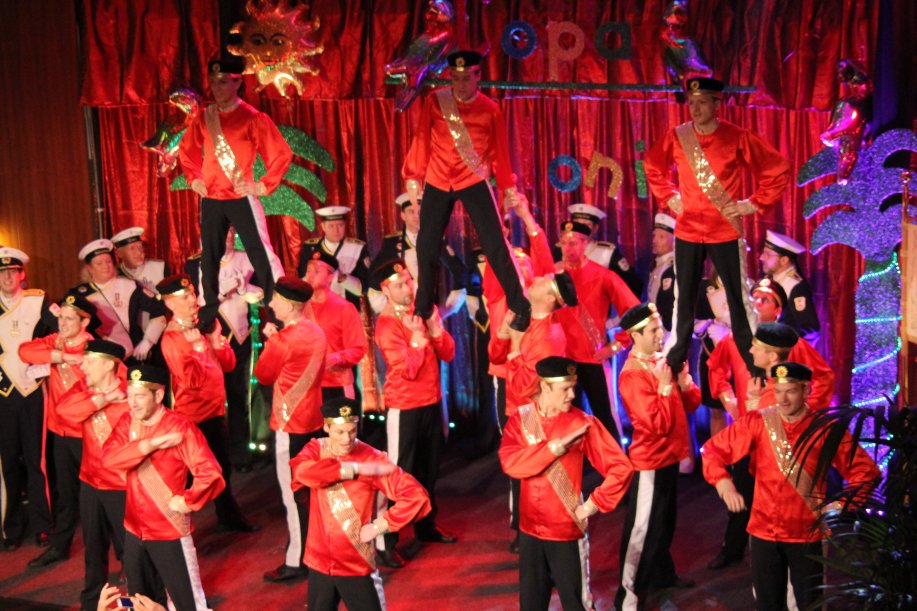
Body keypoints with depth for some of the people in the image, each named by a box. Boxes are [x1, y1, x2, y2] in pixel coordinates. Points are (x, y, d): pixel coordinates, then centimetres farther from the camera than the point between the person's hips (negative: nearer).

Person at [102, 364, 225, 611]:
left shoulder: (181, 428, -19)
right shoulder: (127, 422, 0)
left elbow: (211, 475, -25)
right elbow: (109, 457, -17)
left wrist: (186, 502, -20)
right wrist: (150, 444, -25)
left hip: (170, 532, -6)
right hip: (134, 530, 6)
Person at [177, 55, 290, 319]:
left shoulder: (253, 118, -8)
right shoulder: (203, 119, 6)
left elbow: (282, 154, -8)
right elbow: (186, 150, 21)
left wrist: (264, 186, -12)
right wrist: (194, 178, 8)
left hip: (241, 198, -5)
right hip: (210, 200, 5)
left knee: (261, 254, -5)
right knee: (209, 256, 12)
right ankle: (209, 309, 24)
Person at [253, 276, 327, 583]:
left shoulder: (284, 339, -19)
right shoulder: (316, 332, 6)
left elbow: (263, 375, -7)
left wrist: (269, 340, 2)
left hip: (290, 423, -8)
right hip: (313, 419, 8)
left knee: (292, 493, -1)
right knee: (311, 489, 18)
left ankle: (296, 561, 5)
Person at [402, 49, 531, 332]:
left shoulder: (490, 110, -3)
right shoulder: (435, 101, -2)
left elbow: (499, 151, 4)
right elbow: (421, 140, 5)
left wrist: (509, 189, 7)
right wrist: (413, 178, 5)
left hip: (474, 181, -2)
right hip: (437, 183, 2)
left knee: (494, 245, -6)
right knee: (426, 246, 8)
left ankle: (520, 307, 4)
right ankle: (423, 308, 26)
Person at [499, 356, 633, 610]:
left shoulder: (583, 423, -11)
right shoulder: (520, 418, -2)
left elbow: (621, 468, -11)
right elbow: (510, 463, -17)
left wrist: (594, 504, -14)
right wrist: (554, 448, -23)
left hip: (568, 530, -3)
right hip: (531, 528, 3)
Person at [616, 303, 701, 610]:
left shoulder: (664, 361, 4)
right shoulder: (633, 375, -21)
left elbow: (692, 403, 6)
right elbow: (656, 425, -25)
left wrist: (682, 378, -11)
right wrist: (665, 386, -22)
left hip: (670, 455, 8)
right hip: (650, 461, -8)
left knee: (666, 521, 23)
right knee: (642, 528, -2)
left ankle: (662, 573, 40)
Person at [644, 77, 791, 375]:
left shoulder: (738, 137, -9)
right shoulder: (676, 137, -1)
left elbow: (779, 170, -3)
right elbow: (652, 166, 19)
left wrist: (755, 203, -6)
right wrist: (668, 196, 9)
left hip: (726, 231, -2)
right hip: (686, 231, 2)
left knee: (739, 298, 5)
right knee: (683, 300, 11)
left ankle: (754, 362, 16)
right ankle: (673, 363, 23)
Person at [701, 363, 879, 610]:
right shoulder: (757, 422, -4)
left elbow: (865, 471, -3)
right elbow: (712, 449, -1)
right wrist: (724, 484, -14)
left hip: (807, 534, -1)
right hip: (764, 532, 1)